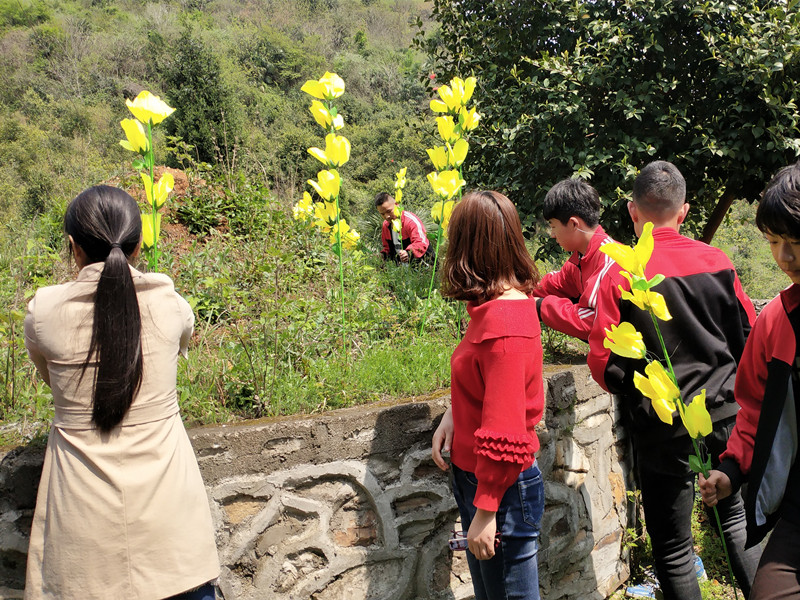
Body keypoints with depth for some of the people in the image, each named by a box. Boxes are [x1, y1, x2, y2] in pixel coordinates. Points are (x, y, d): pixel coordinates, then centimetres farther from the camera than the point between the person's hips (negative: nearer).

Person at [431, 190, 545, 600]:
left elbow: (503, 433, -26)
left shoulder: (502, 323, -27)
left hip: (502, 489, -9)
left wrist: (484, 511, -19)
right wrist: (453, 414, -2)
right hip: (476, 477, 9)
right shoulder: (510, 301, 2)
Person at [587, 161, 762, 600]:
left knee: (673, 548, 9)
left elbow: (603, 364, -13)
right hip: (725, 414, 4)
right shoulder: (716, 261, -3)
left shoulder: (619, 276, -13)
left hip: (663, 429, -3)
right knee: (737, 518, 24)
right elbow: (750, 337, 5)